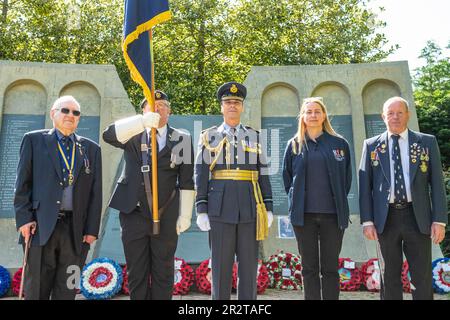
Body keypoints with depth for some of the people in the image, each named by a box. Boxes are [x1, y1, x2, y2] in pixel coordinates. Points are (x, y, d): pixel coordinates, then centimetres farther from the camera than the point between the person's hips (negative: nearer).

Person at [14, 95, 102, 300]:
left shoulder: (91, 149, 13)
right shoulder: (34, 140, 9)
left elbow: (95, 192, 9)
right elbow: (22, 183, 5)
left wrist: (92, 229, 2)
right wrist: (24, 219, -5)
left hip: (76, 230, 2)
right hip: (41, 227, -2)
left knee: (66, 292, 7)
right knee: (36, 290, 3)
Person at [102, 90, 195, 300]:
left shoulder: (181, 140, 5)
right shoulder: (132, 135, 7)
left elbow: (186, 182, 3)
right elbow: (109, 135, -16)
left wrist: (185, 215, -2)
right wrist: (143, 121, -29)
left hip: (166, 217, 0)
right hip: (134, 214, 1)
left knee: (163, 273, 7)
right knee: (136, 273, 9)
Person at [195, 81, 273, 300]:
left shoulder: (254, 136, 12)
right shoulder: (209, 136, 7)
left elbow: (262, 174, 10)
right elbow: (201, 175, 2)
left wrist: (268, 208, 4)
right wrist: (201, 210, -5)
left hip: (250, 207, 2)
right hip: (220, 206, -2)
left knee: (249, 263, 6)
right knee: (221, 264, 3)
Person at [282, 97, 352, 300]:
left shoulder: (339, 143, 5)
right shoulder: (294, 145, 7)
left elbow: (346, 177, 10)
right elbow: (287, 177, 12)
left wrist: (339, 201, 6)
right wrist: (295, 201, 6)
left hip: (332, 214, 0)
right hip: (304, 214, 1)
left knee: (330, 267, 6)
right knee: (309, 267, 7)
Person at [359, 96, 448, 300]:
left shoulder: (427, 142, 5)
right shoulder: (371, 145, 5)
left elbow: (437, 183, 2)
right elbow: (365, 185, 3)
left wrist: (439, 220, -5)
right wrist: (367, 221, -4)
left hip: (417, 217, 0)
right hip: (386, 218, 0)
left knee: (422, 276, 6)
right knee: (391, 275, 11)